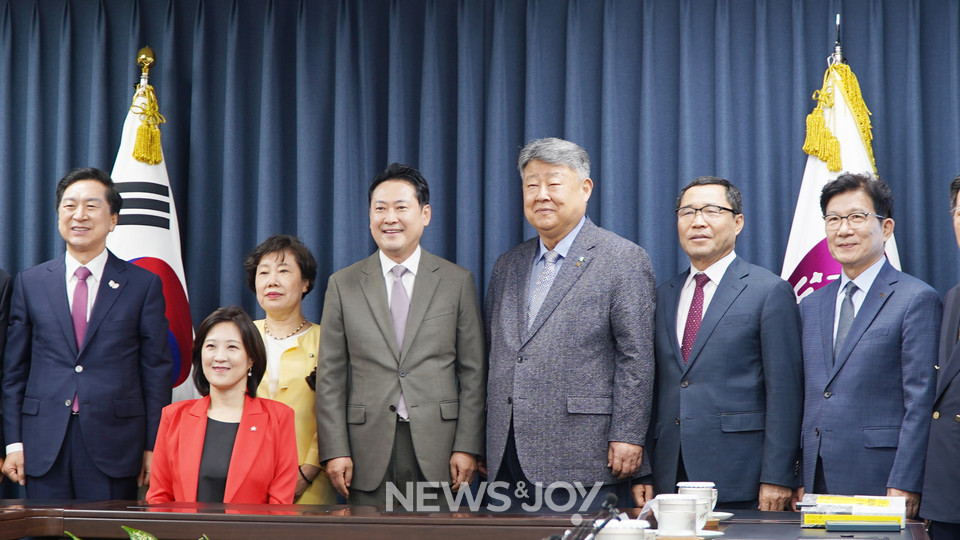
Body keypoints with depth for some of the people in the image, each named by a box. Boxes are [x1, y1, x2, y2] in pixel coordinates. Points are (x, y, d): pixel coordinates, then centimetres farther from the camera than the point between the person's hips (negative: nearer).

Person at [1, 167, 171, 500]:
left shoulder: (144, 285, 4)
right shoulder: (30, 283, 10)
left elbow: (157, 372, 3)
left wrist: (153, 447, -2)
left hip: (114, 446, -1)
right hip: (45, 446, 2)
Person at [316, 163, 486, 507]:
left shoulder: (457, 281, 7)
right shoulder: (343, 285, 8)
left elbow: (473, 372, 5)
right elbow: (330, 377, 6)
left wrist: (467, 447, -3)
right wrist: (334, 451, -3)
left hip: (437, 452, 0)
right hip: (368, 454, 1)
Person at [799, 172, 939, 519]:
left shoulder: (916, 300, -3)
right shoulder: (811, 307, 16)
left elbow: (920, 403, -8)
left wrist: (904, 485, -14)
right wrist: (797, 481, 10)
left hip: (878, 481, -5)